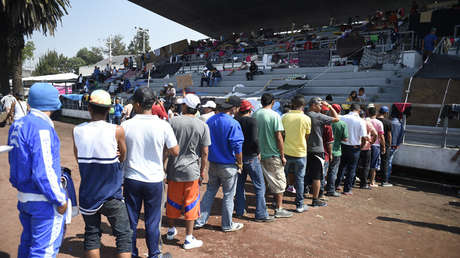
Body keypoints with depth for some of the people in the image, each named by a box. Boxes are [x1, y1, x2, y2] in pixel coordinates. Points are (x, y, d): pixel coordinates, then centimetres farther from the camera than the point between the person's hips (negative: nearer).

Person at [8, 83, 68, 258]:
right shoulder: (41, 127, -21)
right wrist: (60, 199, -15)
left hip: (23, 196, 9)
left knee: (28, 243, 23)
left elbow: (15, 161, 15)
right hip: (43, 200, -9)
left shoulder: (17, 125, 7)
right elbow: (43, 171, -23)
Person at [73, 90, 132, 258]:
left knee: (91, 235, 18)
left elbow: (78, 158, 9)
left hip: (87, 195, 4)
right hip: (111, 195, -3)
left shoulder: (77, 131, -5)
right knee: (124, 235, 8)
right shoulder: (117, 131, -15)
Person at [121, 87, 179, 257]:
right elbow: (175, 152, -5)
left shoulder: (126, 125, -8)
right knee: (152, 221, 12)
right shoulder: (163, 126, -12)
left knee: (131, 220, 15)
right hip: (154, 180, -1)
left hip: (132, 179, 1)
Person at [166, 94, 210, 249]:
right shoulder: (203, 126, -7)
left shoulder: (173, 122, -5)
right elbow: (204, 152, -6)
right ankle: (189, 239, 14)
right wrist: (203, 170, 6)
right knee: (190, 204, 8)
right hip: (192, 170, -2)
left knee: (173, 201, 18)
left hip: (174, 168, 2)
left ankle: (171, 230, 36)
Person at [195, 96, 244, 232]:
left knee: (210, 192, 19)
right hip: (228, 165, -6)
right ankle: (227, 225, 22)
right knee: (228, 195, 9)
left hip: (212, 163, 6)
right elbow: (237, 147, -18)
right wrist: (240, 163, -4)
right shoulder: (233, 124, -18)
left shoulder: (210, 120, 3)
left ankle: (200, 220, 24)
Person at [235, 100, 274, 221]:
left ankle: (239, 211, 27)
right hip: (251, 157, -6)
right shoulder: (252, 121, -14)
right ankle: (261, 214, 5)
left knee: (239, 185, 17)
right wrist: (258, 152, -8)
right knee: (259, 186, 3)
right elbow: (254, 139, -23)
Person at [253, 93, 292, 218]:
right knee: (279, 182, 6)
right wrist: (282, 156, -8)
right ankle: (279, 209, 11)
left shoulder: (254, 114, 3)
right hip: (272, 155, -6)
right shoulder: (274, 115, -13)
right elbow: (279, 137, -15)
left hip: (258, 154, 6)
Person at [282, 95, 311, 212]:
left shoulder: (285, 116, -6)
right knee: (299, 179, 10)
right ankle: (299, 205, 16)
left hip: (286, 151, 2)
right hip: (300, 153, -2)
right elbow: (307, 137, 0)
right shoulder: (306, 119, -10)